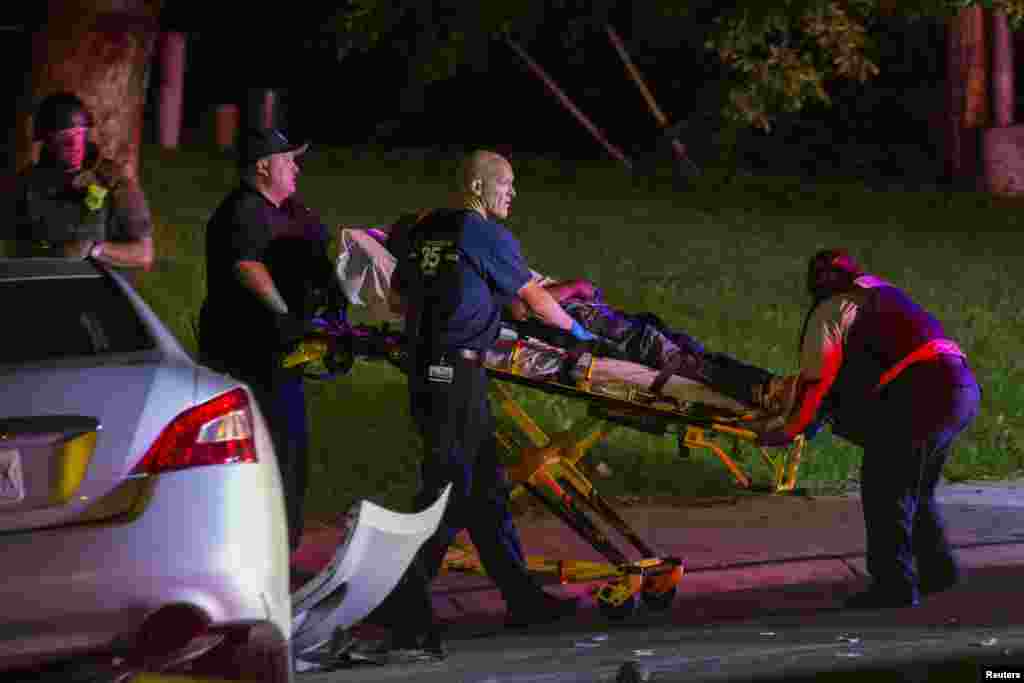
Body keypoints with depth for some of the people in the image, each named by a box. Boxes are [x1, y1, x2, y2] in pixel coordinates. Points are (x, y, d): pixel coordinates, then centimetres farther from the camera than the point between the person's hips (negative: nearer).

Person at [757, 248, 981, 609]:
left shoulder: (832, 310, 3)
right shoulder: (882, 294, 29)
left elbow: (816, 379, -3)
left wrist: (789, 430, 5)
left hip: (920, 397, -9)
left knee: (884, 493, -2)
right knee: (918, 490, 22)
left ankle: (894, 584, -2)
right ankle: (939, 569, 29)